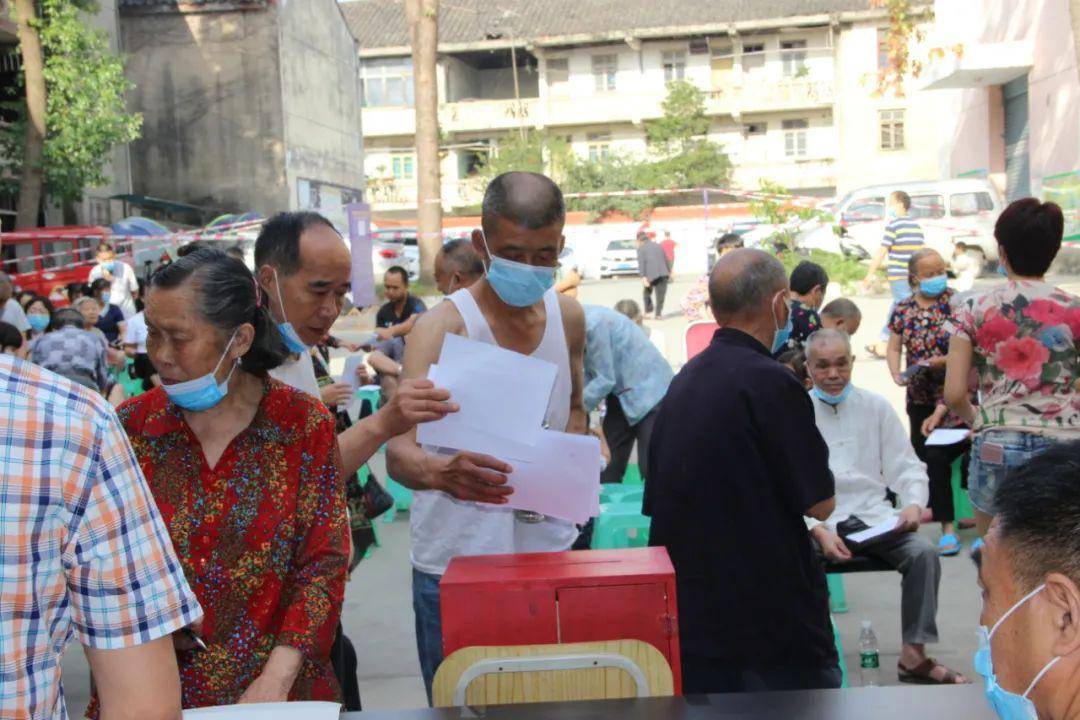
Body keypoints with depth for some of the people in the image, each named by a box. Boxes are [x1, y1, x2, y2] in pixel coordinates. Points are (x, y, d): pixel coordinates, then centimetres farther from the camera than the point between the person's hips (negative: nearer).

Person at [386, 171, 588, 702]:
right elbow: (399, 452, -25)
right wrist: (441, 472, -48)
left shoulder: (568, 316, 3)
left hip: (549, 548, 5)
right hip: (456, 560, -4)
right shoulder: (442, 327, -14)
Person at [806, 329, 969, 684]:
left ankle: (913, 654, -13)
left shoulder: (876, 407, 9)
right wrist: (819, 531, -18)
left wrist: (913, 504, -12)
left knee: (924, 553, -23)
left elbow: (906, 467, 10)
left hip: (872, 516, 3)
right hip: (816, 520, -2)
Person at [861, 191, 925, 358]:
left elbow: (881, 252, -10)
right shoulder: (916, 226, 12)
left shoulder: (893, 225, -8)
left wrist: (870, 275, -5)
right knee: (895, 309, 17)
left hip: (899, 277, -7)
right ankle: (882, 345, 26)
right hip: (915, 277, 7)